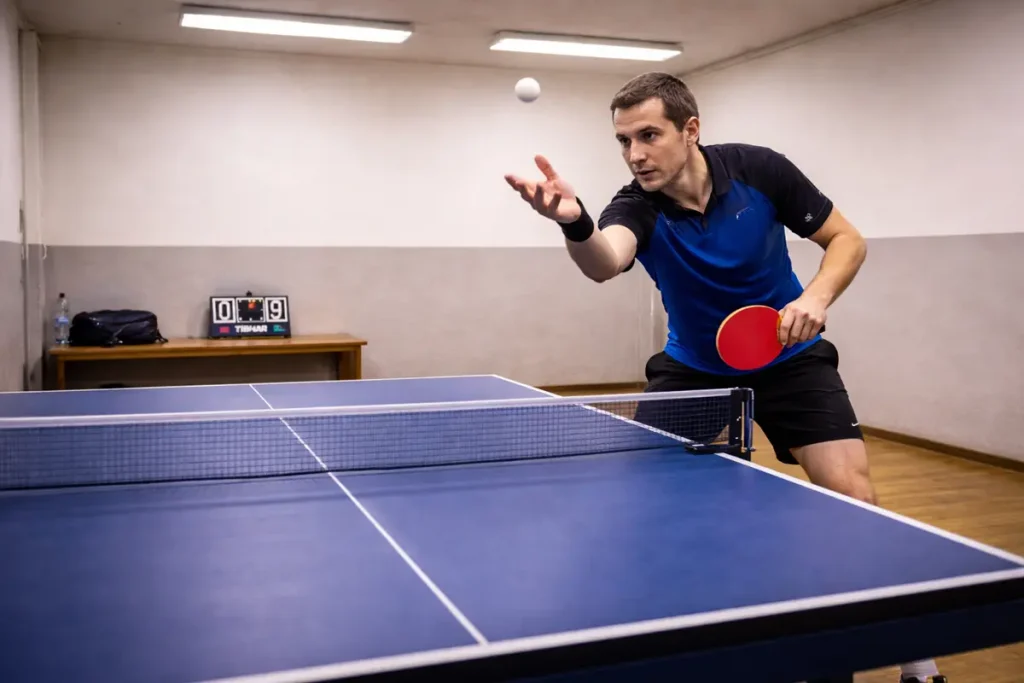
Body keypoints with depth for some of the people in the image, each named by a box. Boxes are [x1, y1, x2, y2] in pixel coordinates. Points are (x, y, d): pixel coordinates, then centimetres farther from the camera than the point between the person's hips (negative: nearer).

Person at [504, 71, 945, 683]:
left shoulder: (760, 170, -19)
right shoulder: (637, 207, -22)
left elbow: (847, 239, -7)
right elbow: (606, 262, -46)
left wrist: (817, 296, -27)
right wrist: (575, 223, -69)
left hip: (788, 356, -1)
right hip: (693, 367, 1)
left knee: (853, 495, -12)